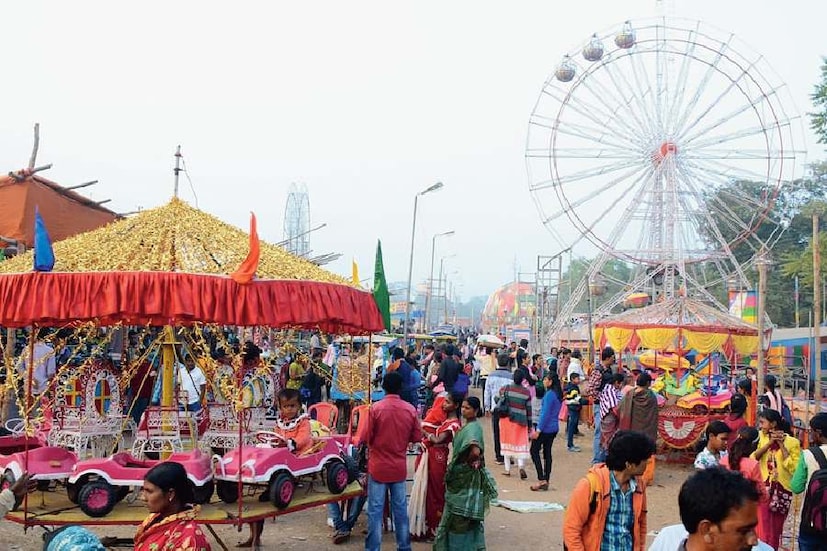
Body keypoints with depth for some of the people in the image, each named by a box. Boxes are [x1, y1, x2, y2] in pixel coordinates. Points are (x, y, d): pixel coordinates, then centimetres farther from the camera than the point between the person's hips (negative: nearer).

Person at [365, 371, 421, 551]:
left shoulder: (375, 408, -13)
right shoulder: (410, 409, -6)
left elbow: (367, 438, -10)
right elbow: (416, 437, 3)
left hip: (378, 466, -3)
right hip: (399, 466, 3)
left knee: (375, 509, 3)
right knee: (400, 508, 13)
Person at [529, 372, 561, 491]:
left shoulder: (549, 394, -18)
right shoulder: (558, 394, 10)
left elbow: (545, 413, -20)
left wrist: (538, 430, -18)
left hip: (545, 428, -9)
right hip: (554, 428, 9)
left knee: (534, 451, 1)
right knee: (547, 452, 13)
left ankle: (541, 479, -4)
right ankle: (546, 481, 15)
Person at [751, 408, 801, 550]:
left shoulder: (792, 442, -8)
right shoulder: (762, 438, 4)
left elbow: (794, 468, -17)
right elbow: (752, 458, -8)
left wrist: (781, 445, -17)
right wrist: (770, 443, -14)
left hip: (782, 490, -2)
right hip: (763, 489, 2)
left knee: (776, 530, 13)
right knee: (764, 529, -2)